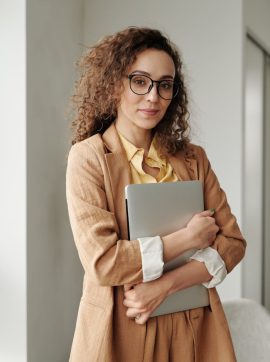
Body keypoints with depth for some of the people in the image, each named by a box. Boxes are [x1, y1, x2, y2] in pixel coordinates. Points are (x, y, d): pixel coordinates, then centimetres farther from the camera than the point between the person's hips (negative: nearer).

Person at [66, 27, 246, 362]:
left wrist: (165, 284, -15)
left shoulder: (193, 158, 1)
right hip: (120, 330, -3)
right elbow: (102, 262, -18)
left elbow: (232, 242, -2)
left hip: (194, 327, 4)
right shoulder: (88, 157, -11)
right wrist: (187, 237, -12)